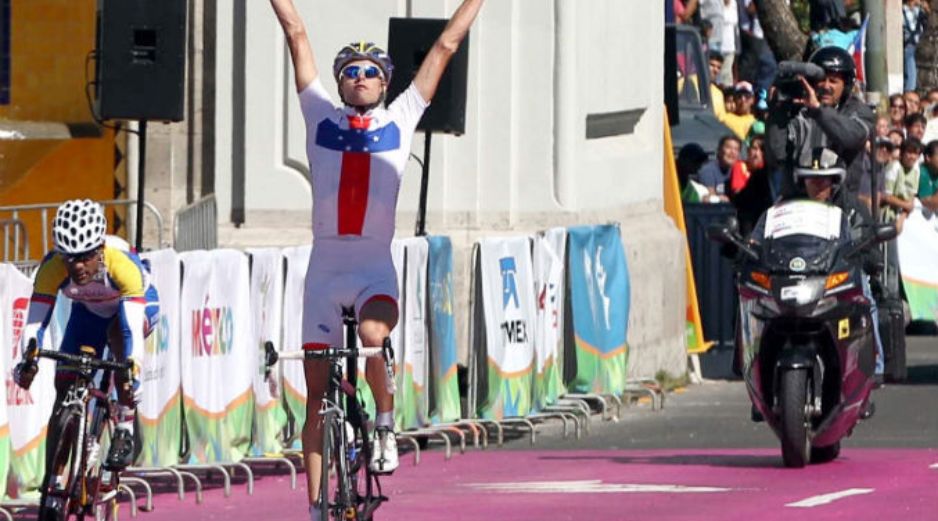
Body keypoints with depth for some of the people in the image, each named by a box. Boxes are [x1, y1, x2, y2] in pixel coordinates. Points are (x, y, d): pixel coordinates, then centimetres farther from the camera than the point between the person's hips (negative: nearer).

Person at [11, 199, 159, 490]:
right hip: (89, 312, 3)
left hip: (140, 304, -3)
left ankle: (125, 433, -27)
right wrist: (28, 362, -51)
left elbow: (133, 328, -47)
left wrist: (131, 376, -60)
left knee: (118, 332, -37)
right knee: (64, 390, -10)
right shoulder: (52, 268, -33)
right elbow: (35, 322, -32)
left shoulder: (122, 264, -41)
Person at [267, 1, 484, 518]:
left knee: (372, 337, -32)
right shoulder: (322, 116, 8)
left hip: (376, 270, -2)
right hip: (325, 270, 2)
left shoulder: (399, 120, 7)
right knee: (317, 389, 1)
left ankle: (385, 424, -6)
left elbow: (446, 45, 10)